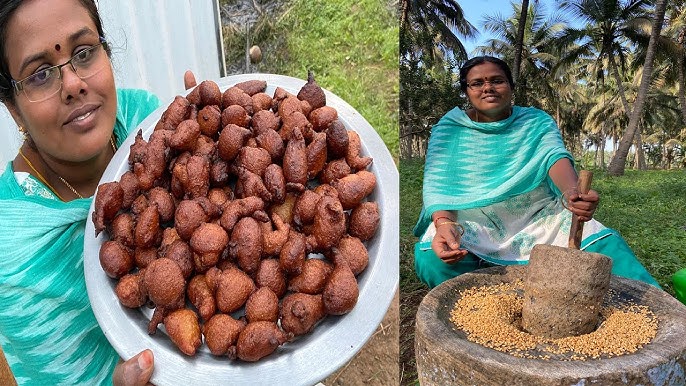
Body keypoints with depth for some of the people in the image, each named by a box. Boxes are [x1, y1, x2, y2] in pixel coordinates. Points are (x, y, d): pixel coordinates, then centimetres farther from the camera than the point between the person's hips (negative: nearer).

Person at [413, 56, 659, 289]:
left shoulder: (537, 122, 7)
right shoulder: (449, 128, 2)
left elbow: (555, 155, -14)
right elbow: (437, 185, -10)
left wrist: (572, 191, -39)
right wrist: (444, 224, -33)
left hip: (539, 219, 2)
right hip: (472, 224, -1)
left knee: (605, 244, -21)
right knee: (432, 260, -32)